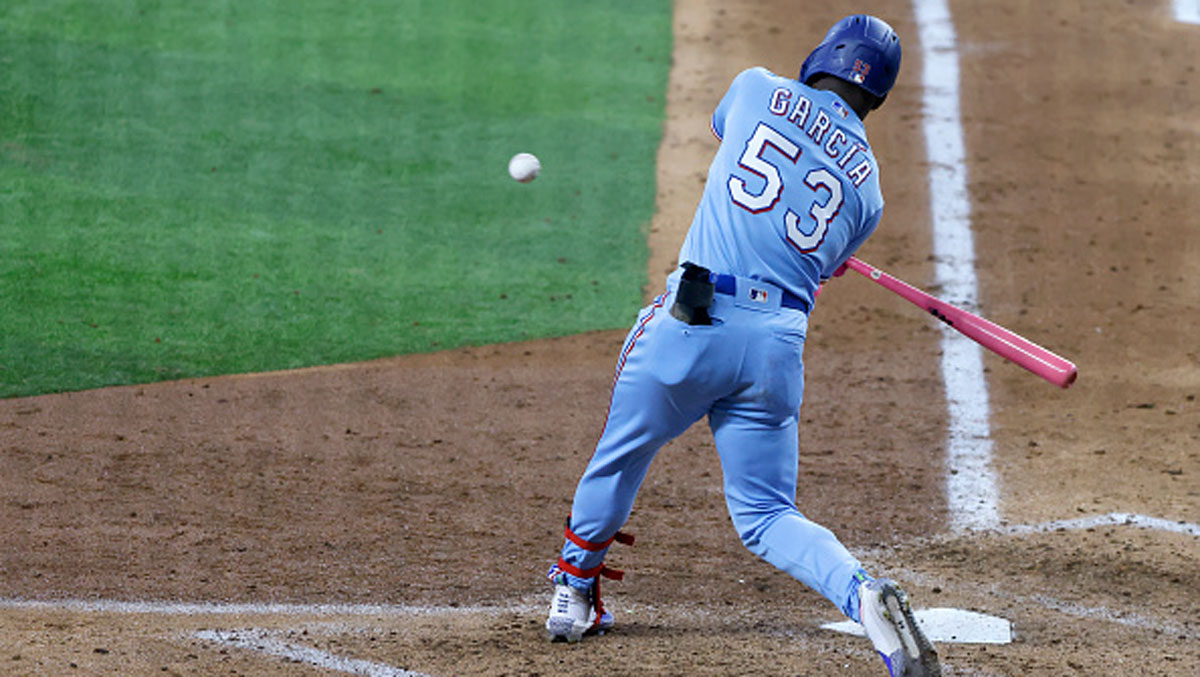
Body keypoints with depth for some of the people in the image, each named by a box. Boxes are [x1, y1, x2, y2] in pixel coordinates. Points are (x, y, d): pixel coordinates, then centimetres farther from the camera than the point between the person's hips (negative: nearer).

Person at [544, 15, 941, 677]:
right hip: (781, 342, 2)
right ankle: (863, 593, -15)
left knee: (620, 457, 21)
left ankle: (573, 594, 36)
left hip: (693, 319, -2)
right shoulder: (868, 184, 12)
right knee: (765, 514, 10)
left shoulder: (758, 90, 8)